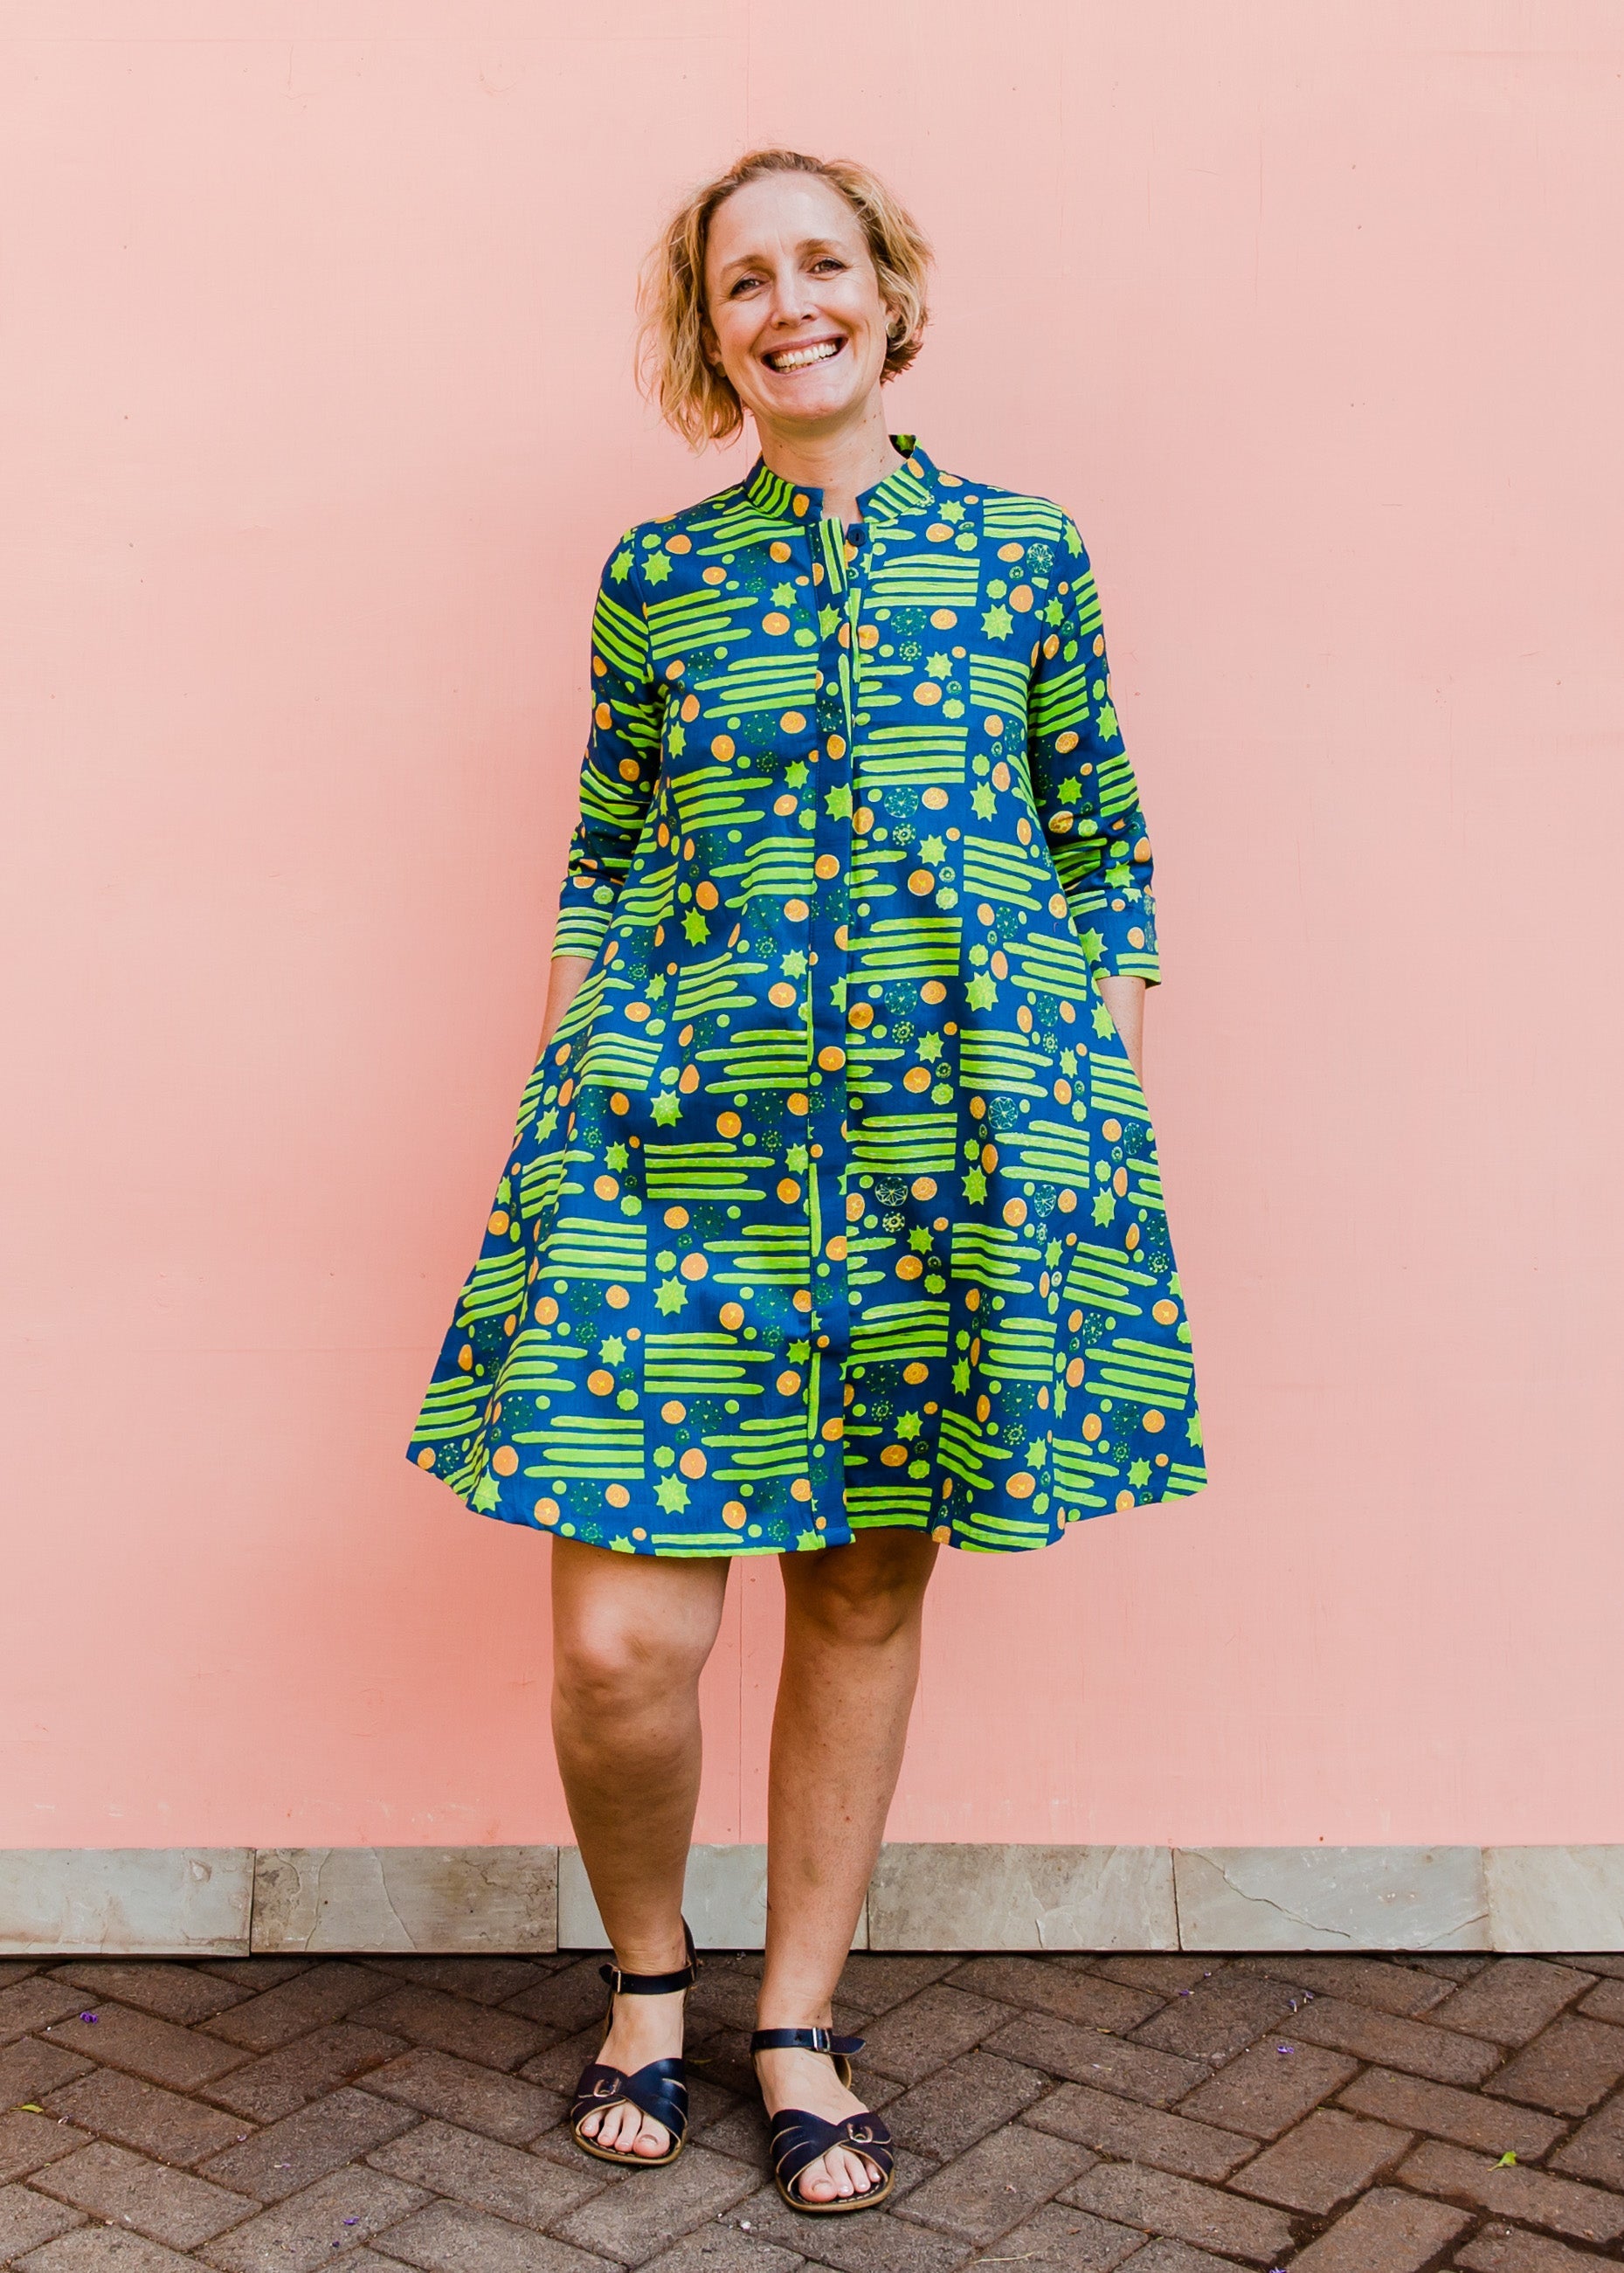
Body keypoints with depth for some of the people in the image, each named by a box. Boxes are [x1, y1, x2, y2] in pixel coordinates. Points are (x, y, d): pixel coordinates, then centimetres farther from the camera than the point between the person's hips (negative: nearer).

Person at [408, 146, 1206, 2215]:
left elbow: (1103, 854, 10)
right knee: (621, 1643, -7)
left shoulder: (1025, 555, 8)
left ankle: (798, 2023, 27)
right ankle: (646, 1967, 24)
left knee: (869, 1590, 8)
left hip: (951, 1124, 1)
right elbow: (600, 872, 12)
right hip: (675, 1128, 0)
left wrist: (1101, 1113, 5)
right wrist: (553, 1111, 5)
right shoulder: (651, 578, 9)